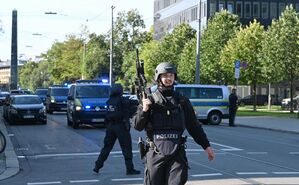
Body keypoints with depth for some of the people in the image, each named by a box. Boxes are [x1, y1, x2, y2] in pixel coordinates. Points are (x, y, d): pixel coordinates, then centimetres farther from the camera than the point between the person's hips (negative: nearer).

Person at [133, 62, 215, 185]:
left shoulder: (182, 101, 8)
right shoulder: (150, 100, 2)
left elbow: (194, 126, 15)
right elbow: (137, 126, -1)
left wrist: (206, 146, 13)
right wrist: (144, 110, -17)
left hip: (177, 155, 1)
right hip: (155, 154, -1)